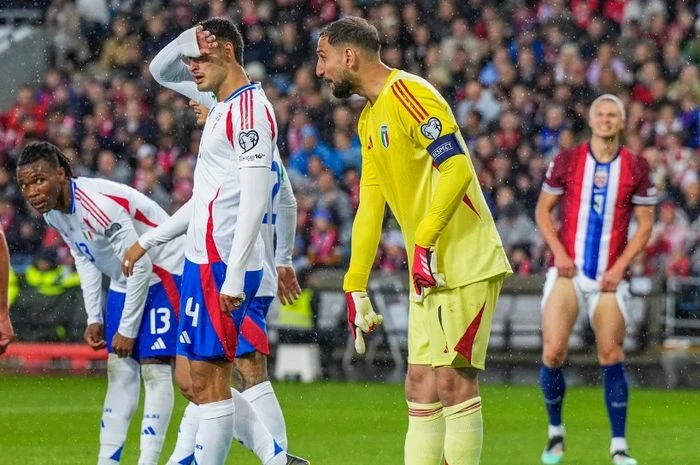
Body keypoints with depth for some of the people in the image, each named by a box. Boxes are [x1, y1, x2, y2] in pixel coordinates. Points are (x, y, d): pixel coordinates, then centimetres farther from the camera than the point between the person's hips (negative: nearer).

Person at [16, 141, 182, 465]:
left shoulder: (99, 205, -33)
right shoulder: (52, 212, -5)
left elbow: (140, 267, -28)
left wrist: (127, 329, -21)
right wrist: (94, 319, 7)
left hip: (164, 273, -9)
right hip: (125, 282, 9)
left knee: (153, 366, -12)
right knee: (118, 369, 8)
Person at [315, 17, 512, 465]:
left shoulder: (408, 93, -12)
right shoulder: (370, 120, 19)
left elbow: (457, 168, -21)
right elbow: (370, 207, 21)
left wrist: (424, 242, -26)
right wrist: (355, 287, 17)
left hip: (464, 264, -10)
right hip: (429, 274, 10)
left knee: (454, 381, -11)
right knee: (421, 389, 6)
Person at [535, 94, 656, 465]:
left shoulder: (636, 168, 1)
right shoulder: (566, 161, 1)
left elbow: (645, 224, 4)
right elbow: (543, 210, 8)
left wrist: (620, 267, -7)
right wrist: (558, 252, -6)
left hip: (610, 277, 0)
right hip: (567, 271, 0)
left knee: (611, 357, -3)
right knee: (553, 354, -9)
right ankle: (555, 433, 10)